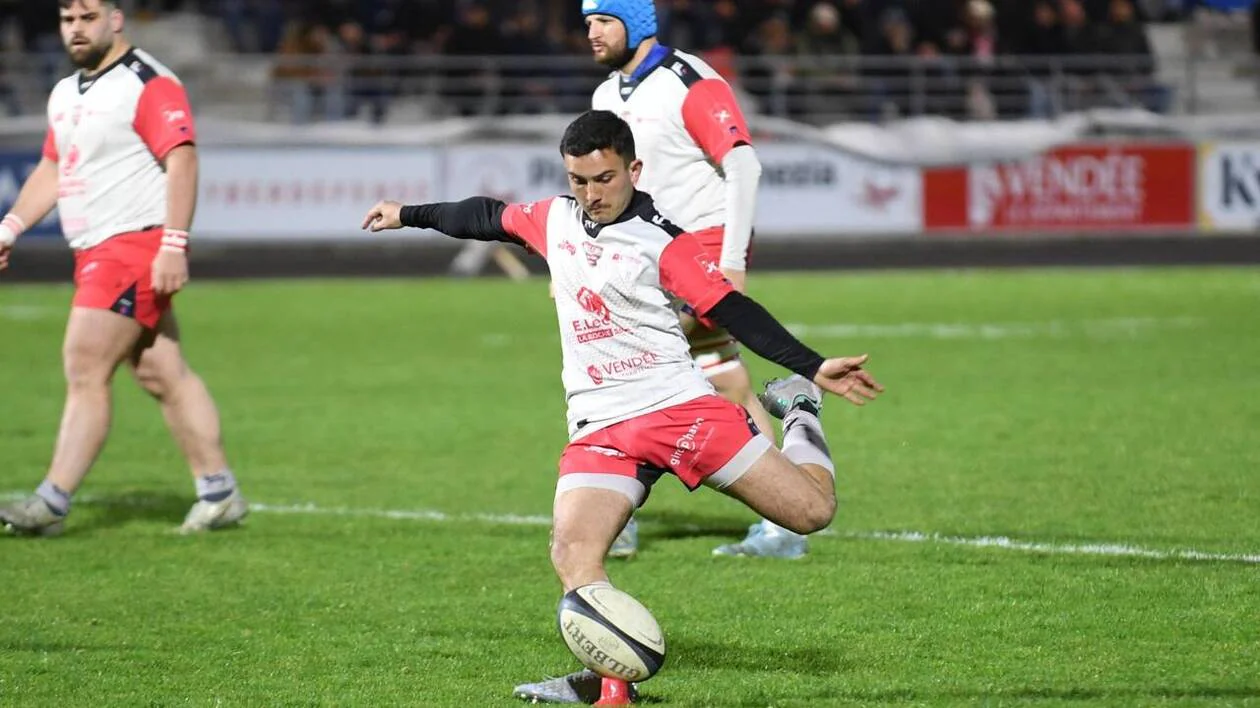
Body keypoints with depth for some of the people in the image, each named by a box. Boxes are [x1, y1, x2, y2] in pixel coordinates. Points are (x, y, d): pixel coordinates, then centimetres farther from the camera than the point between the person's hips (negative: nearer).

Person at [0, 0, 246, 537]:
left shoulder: (149, 84, -10)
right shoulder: (65, 94, 18)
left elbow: (181, 160, -17)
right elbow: (51, 171, 27)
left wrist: (174, 245, -24)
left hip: (136, 246, -9)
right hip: (94, 252, 9)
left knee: (85, 368, -11)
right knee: (162, 376, 8)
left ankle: (51, 505, -11)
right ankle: (219, 493, 12)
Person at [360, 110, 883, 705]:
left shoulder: (662, 242, -5)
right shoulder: (555, 220, 11)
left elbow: (733, 311, -8)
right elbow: (490, 217, 30)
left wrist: (815, 368, -18)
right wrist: (408, 215, 41)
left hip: (683, 407, -3)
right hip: (601, 427, 3)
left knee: (811, 510, -7)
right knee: (572, 555, -24)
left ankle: (797, 408, 24)